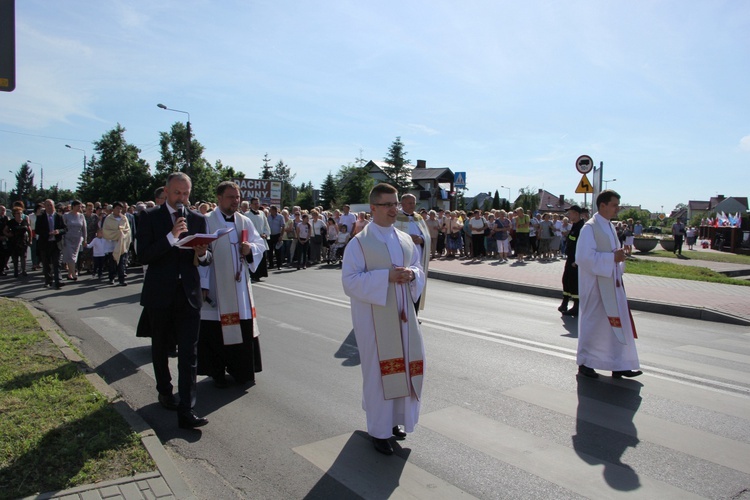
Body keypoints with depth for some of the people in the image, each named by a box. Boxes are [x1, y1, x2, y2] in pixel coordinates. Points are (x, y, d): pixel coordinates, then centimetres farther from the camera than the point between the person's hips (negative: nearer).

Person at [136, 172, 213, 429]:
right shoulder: (149, 217, 0)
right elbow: (143, 255, -11)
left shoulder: (197, 219, 8)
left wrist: (203, 254, -14)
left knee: (189, 353, -5)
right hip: (159, 295, -1)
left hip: (189, 295, 1)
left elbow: (206, 258, 9)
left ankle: (186, 411, -5)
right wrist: (171, 237, -21)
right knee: (161, 348, 17)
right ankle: (165, 392, 40)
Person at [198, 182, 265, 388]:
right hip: (215, 288, -4)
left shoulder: (245, 222, 8)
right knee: (216, 330, 2)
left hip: (239, 287, 4)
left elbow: (260, 244, 11)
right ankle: (217, 372, 19)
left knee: (243, 327, 8)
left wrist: (250, 248, -13)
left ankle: (241, 371, 24)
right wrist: (202, 285, -13)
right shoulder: (207, 222, -7)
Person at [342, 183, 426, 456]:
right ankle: (380, 430, 18)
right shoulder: (359, 242, -9)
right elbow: (350, 280, -15)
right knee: (379, 370, 1)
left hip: (402, 313, 6)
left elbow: (419, 269, 14)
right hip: (374, 316, -6)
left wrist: (412, 274, -10)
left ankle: (395, 418, 31)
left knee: (408, 366, 10)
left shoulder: (406, 239, 9)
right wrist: (387, 276, -23)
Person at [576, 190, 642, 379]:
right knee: (593, 323, 2)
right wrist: (612, 258, -22)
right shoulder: (590, 227, -14)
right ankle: (584, 363, 17)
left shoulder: (609, 227, 13)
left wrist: (620, 255, 1)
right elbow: (584, 257, -22)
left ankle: (619, 365, 16)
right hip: (595, 284, -8)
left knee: (617, 323, 8)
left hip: (612, 284, 8)